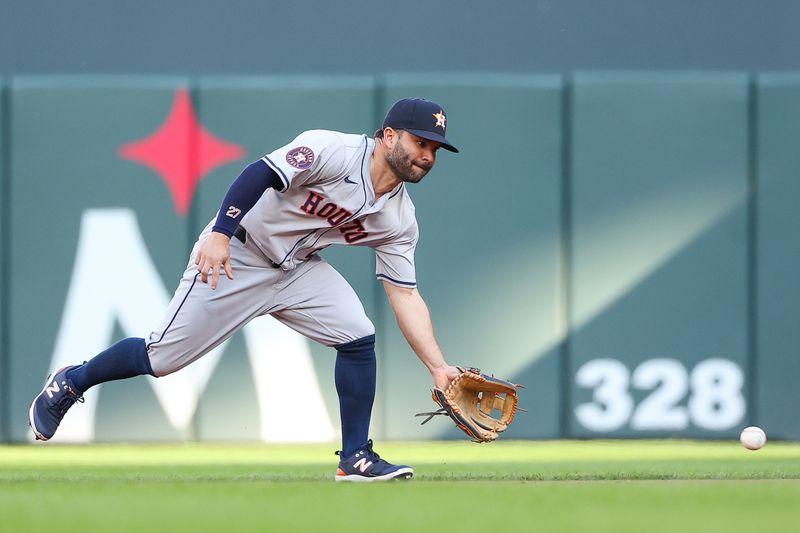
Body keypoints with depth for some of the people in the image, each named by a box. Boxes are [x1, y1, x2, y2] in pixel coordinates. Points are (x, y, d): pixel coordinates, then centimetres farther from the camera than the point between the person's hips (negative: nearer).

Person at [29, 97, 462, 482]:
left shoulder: (398, 219, -4)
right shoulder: (332, 151, -23)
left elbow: (405, 297, -2)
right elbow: (260, 174, -31)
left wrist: (438, 367, -10)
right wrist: (220, 233, -42)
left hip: (298, 269, 6)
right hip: (236, 256, -6)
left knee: (358, 337, -12)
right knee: (163, 358, -4)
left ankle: (356, 458, -1)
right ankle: (69, 384, 21)